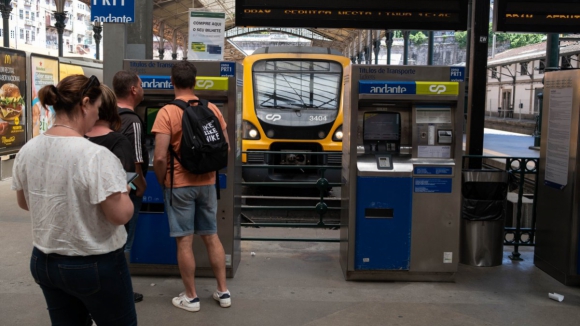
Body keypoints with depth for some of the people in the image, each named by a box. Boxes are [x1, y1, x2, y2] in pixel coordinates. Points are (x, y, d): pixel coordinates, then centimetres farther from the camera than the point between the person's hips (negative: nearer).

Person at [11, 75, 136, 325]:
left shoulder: (27, 151, -3)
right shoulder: (96, 155, -25)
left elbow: (24, 203, 11)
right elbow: (121, 215, -22)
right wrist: (123, 193, -4)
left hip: (43, 261, 6)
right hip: (95, 265, -6)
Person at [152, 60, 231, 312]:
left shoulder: (167, 112, -13)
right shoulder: (212, 109, 2)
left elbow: (160, 157, -18)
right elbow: (225, 147, 6)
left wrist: (162, 183, -2)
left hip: (180, 185, -4)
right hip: (207, 183, 5)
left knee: (184, 241, 5)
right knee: (211, 236, 14)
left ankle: (190, 297, 15)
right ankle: (223, 291, 21)